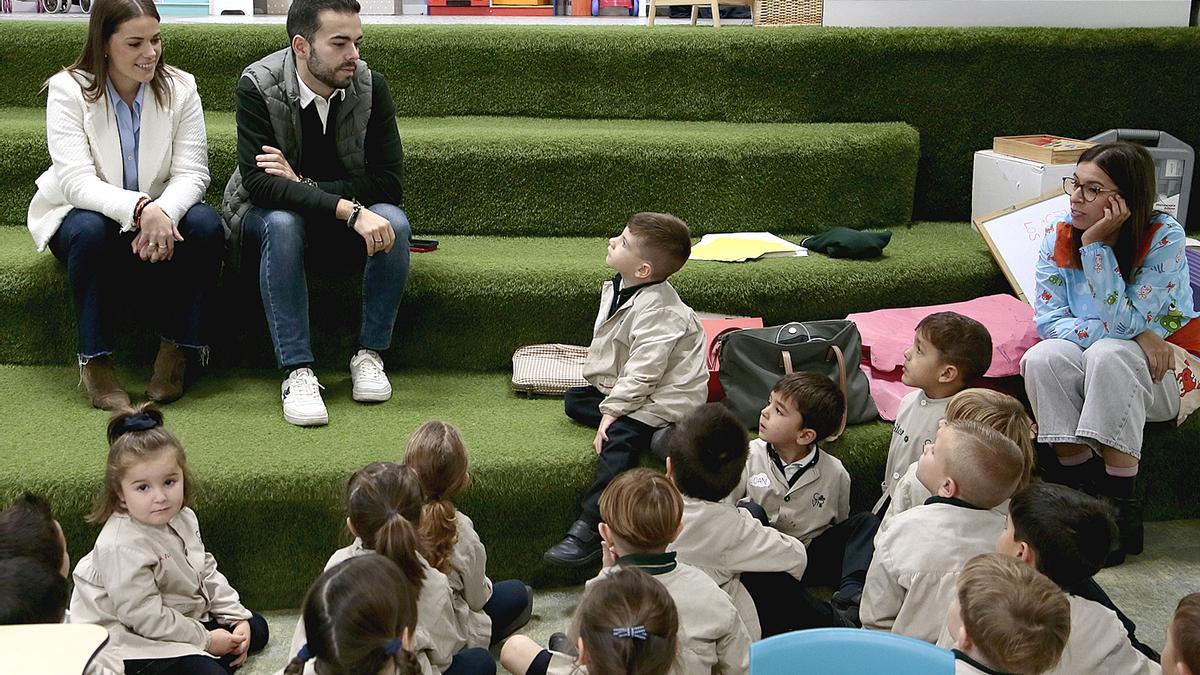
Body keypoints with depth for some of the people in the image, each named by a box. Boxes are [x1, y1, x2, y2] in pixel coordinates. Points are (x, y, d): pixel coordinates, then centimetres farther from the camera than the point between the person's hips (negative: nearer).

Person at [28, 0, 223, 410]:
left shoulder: (180, 87, -6)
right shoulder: (68, 89, -14)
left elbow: (191, 173, -13)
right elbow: (77, 182, -25)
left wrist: (163, 214, -36)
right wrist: (140, 208, -44)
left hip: (161, 212, 2)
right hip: (81, 212, -2)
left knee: (206, 226, -28)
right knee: (89, 231, -37)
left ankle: (176, 351, -14)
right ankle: (94, 360, -22)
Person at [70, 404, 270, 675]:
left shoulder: (182, 518, -1)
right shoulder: (123, 546, -29)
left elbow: (207, 573, 11)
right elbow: (144, 616, -27)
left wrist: (239, 618, 2)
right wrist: (205, 640, -20)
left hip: (184, 618, 9)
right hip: (135, 641, -9)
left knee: (256, 628, 16)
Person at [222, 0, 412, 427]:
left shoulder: (370, 86, -12)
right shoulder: (258, 86, -20)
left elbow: (387, 182, -15)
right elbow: (259, 181, -31)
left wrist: (303, 184, -26)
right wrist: (349, 210, -42)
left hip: (346, 216, 2)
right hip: (266, 211, -2)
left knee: (393, 222, -29)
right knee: (282, 224, -37)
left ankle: (369, 355, -16)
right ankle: (298, 372, -32)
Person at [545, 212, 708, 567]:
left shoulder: (657, 310, -26)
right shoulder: (618, 289, 5)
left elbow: (642, 373, -27)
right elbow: (606, 349, 13)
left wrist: (611, 412, -24)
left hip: (666, 398, -11)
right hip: (623, 387, 11)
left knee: (618, 441, -28)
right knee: (575, 399, 10)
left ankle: (588, 529, -29)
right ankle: (634, 427, -7)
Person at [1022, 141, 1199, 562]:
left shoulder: (1164, 238, -19)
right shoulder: (1059, 239, -7)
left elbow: (1120, 323, -26)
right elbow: (1048, 321, -14)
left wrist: (1096, 244, -29)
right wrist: (1134, 334, -25)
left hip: (1165, 371, -3)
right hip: (1091, 372, 4)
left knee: (1107, 355, -35)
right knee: (1043, 357, -28)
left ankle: (1121, 505, -29)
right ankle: (1080, 489, -18)